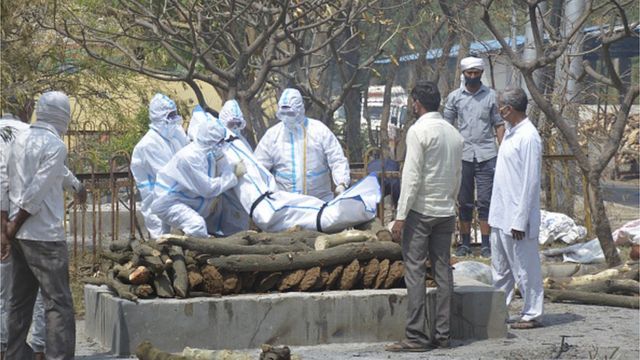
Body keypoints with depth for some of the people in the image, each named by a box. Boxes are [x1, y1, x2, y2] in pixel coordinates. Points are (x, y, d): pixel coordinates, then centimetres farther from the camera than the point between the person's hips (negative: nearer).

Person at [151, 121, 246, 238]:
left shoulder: (208, 153, 1)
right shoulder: (190, 157, -27)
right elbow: (209, 189, -25)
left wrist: (235, 169, -15)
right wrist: (233, 176, -19)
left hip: (186, 200, 10)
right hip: (168, 203, -10)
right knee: (197, 225, -29)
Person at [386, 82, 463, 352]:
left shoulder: (418, 131, -10)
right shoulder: (454, 134, 12)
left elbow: (412, 176, -15)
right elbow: (457, 177, 14)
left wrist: (401, 216, -13)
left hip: (420, 210, -7)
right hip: (446, 212, 7)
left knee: (415, 272, -6)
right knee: (443, 271, 8)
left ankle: (416, 336, -8)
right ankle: (442, 334, 9)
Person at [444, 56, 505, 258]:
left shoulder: (490, 96, 5)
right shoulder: (454, 97, 6)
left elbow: (498, 124, 6)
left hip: (486, 155, -1)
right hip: (463, 155, 1)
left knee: (485, 201, -2)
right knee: (464, 202, 6)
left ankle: (486, 244, 1)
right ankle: (465, 243, 13)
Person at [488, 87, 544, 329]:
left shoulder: (528, 137, -18)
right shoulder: (510, 132, 11)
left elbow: (530, 182, -20)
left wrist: (520, 220, -20)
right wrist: (496, 212, 17)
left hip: (516, 218, -9)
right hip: (500, 215, 9)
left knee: (524, 268, 1)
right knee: (500, 268, 16)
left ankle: (532, 314, 10)